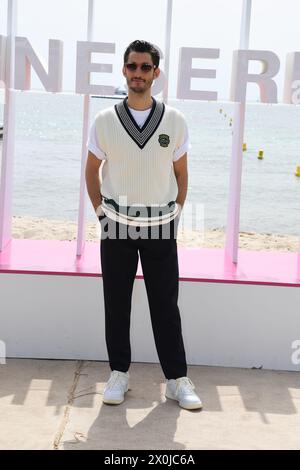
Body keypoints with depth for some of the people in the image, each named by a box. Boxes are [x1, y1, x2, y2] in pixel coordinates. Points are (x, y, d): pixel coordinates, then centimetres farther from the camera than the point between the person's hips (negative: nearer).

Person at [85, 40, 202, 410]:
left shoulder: (174, 121, -2)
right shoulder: (105, 121, -2)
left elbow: (181, 172, 8)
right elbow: (91, 171, 8)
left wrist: (176, 212, 4)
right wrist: (101, 212, 3)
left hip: (161, 227, 0)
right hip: (117, 226, 1)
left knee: (165, 305, 4)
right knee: (116, 304, 7)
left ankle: (176, 379, 13)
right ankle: (119, 374, 20)